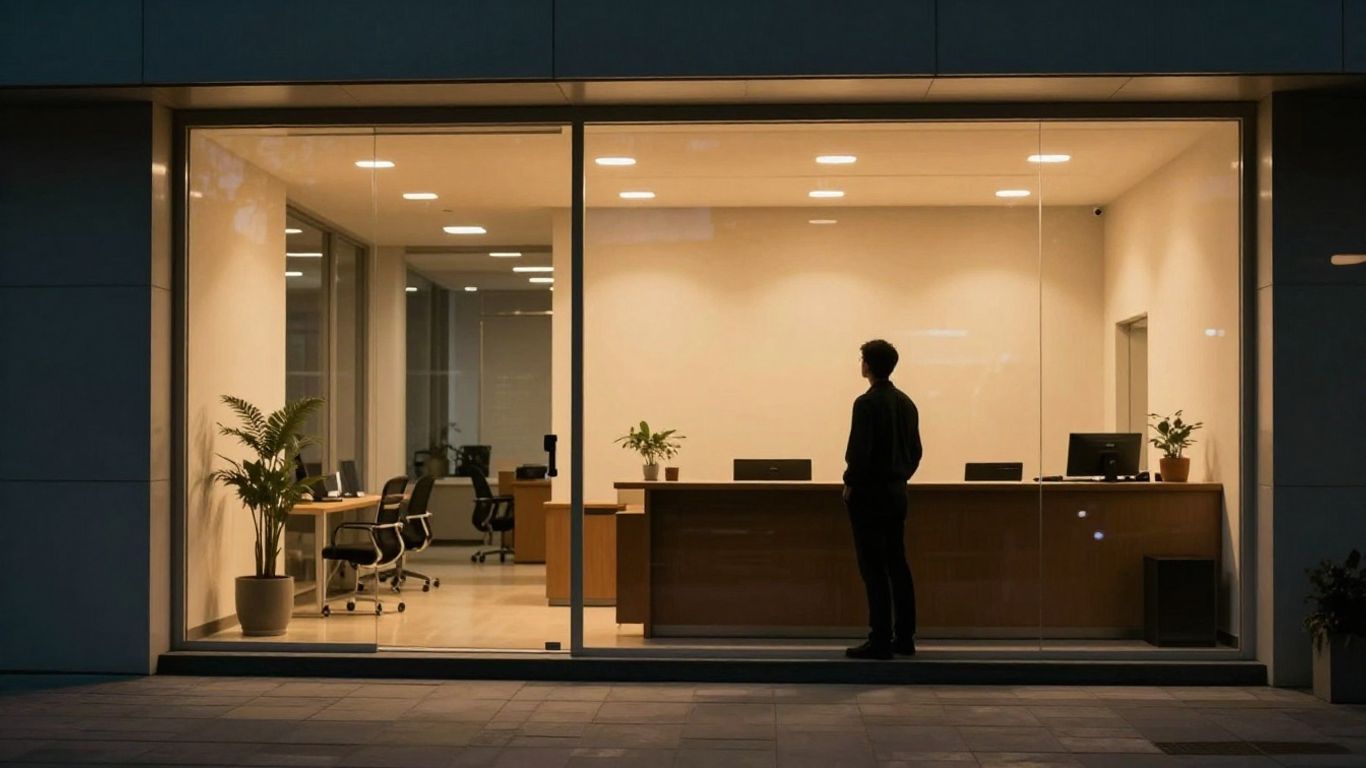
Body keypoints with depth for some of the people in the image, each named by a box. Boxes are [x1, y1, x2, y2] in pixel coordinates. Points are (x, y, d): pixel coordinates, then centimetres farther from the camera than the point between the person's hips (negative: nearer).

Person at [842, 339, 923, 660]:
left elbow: (859, 451, -19)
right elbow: (916, 450, 13)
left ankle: (880, 640, -5)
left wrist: (850, 484, -7)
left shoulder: (867, 404, -15)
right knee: (897, 564, 11)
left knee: (874, 569, -5)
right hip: (897, 490, 8)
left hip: (869, 492, -8)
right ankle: (904, 637, 15)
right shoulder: (906, 403, 9)